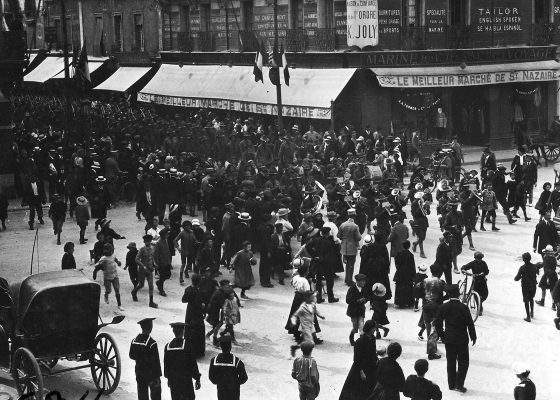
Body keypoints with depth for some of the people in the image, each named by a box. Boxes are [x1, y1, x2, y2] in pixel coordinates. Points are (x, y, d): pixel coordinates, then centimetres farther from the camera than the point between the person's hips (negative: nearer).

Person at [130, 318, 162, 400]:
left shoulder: (135, 340, -4)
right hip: (151, 373, -5)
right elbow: (155, 361, -18)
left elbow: (131, 356, 7)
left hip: (139, 371, 5)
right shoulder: (152, 343, -22)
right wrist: (157, 376, -11)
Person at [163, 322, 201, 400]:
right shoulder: (187, 345, -16)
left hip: (173, 380, 4)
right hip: (186, 380, -4)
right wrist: (197, 379, -4)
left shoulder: (168, 346, -4)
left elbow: (166, 364, 6)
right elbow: (193, 363, -12)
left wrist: (168, 378, 20)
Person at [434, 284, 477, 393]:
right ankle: (459, 384, 3)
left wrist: (442, 335, 13)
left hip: (448, 339, 3)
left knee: (451, 362, 14)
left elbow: (437, 323, 0)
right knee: (463, 362, 9)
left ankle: (451, 384, 20)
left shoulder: (443, 307, -6)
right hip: (462, 339, -3)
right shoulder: (463, 308, -16)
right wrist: (473, 337, 2)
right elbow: (470, 324, -11)